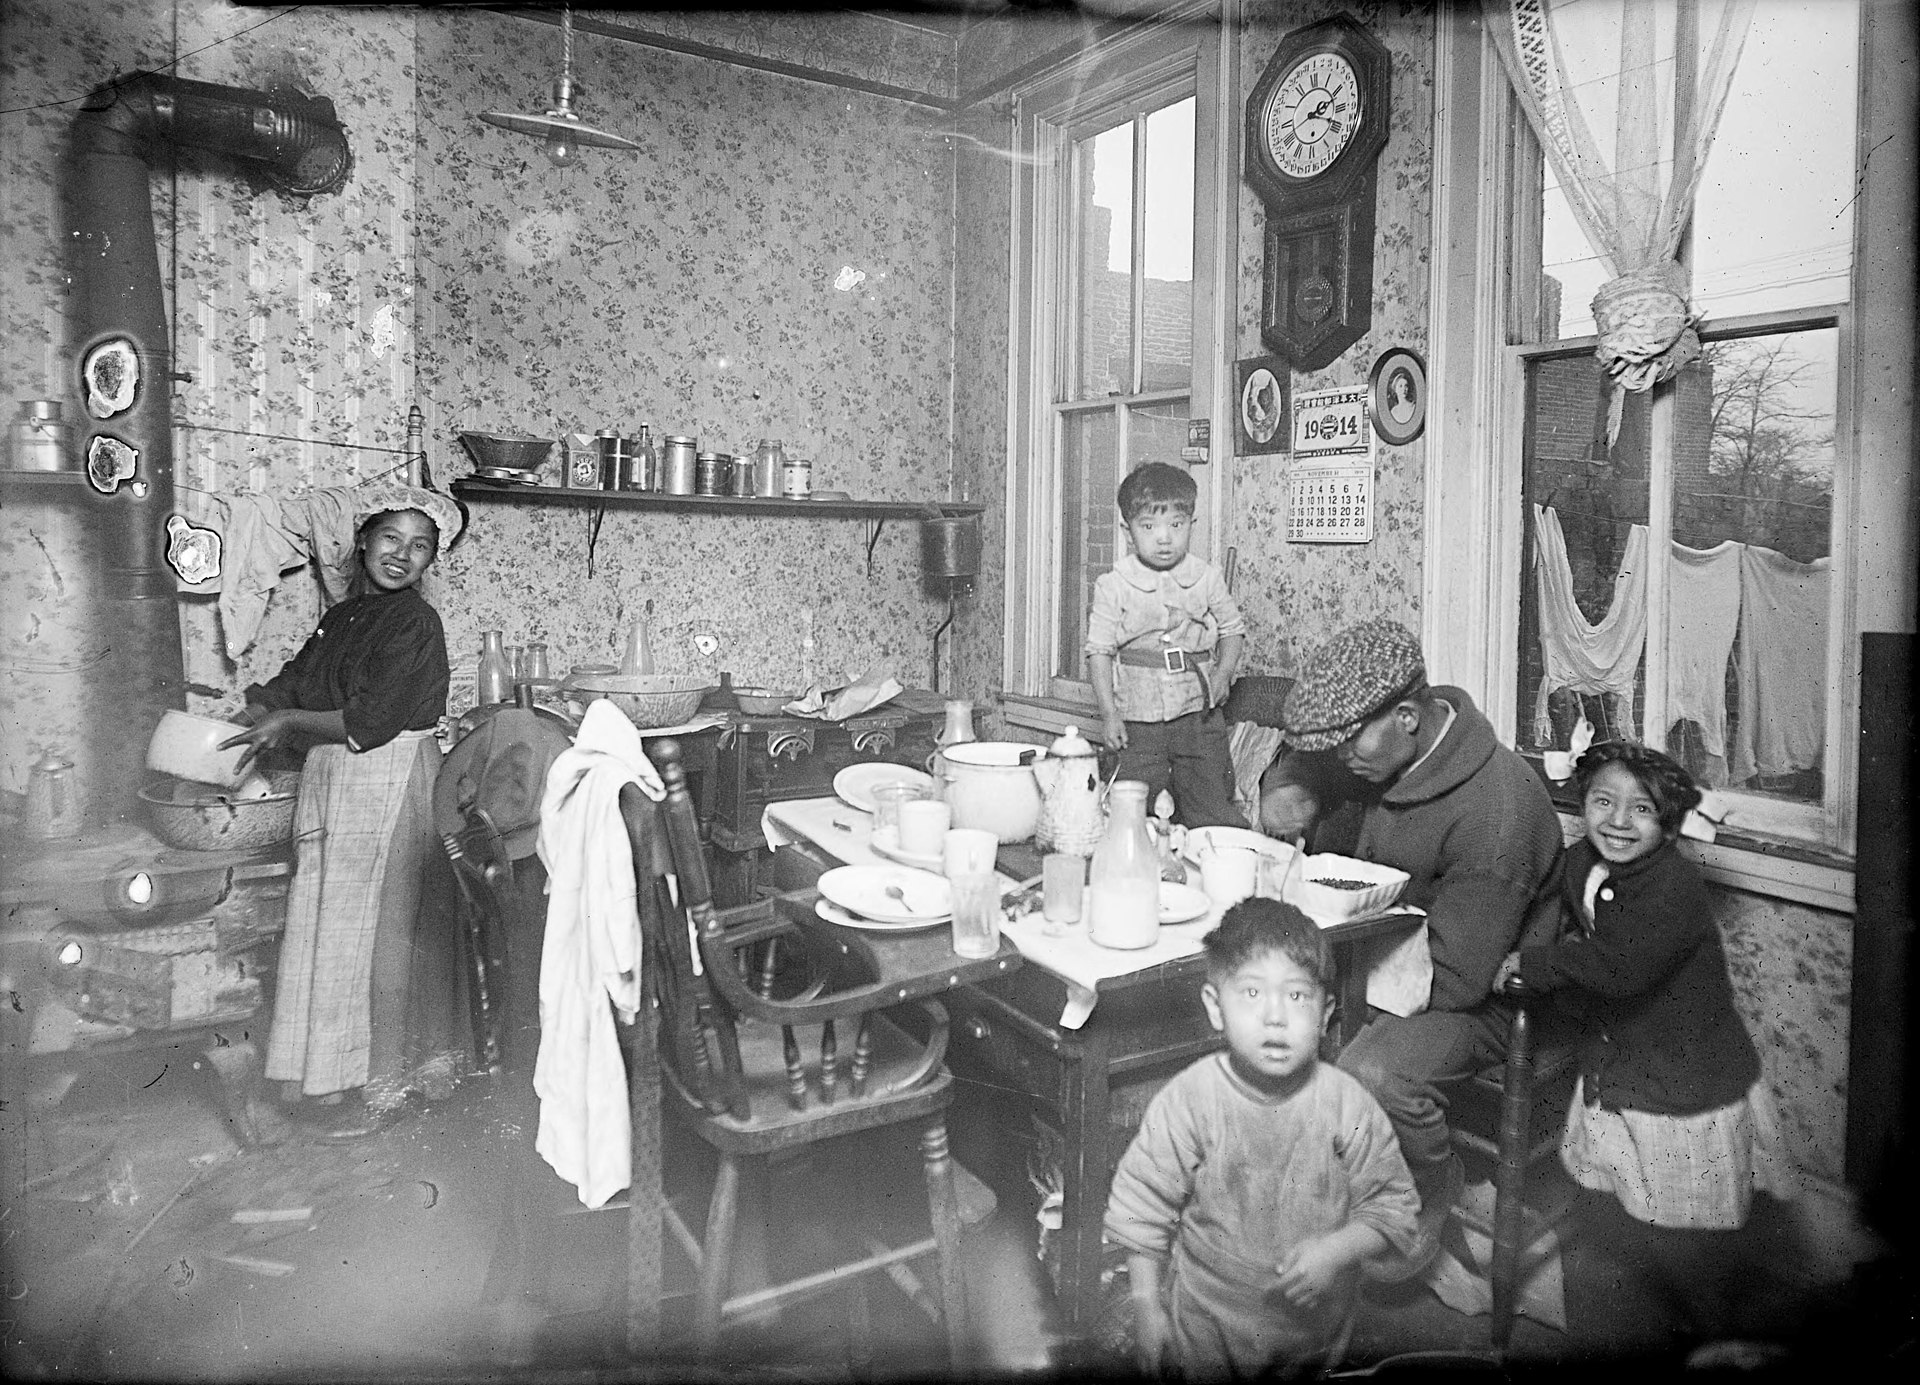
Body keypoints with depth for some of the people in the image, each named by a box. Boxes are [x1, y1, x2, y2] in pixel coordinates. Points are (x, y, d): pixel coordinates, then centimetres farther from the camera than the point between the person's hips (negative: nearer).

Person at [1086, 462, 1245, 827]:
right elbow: (1099, 650, -2)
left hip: (1199, 716, 1)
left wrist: (1223, 675, -3)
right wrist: (1108, 714, -6)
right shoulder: (1113, 586, -5)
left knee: (1213, 816, 7)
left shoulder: (1206, 578, 1)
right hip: (1139, 721, -1)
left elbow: (1232, 630, 13)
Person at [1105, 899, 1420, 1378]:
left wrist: (1338, 1249, -22)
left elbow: (1392, 1208, -5)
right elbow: (1141, 1205, -9)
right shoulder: (1188, 1101, -18)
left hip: (1316, 1319, 2)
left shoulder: (1348, 1105, -15)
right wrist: (1147, 1309, -6)